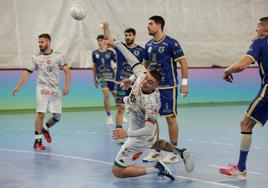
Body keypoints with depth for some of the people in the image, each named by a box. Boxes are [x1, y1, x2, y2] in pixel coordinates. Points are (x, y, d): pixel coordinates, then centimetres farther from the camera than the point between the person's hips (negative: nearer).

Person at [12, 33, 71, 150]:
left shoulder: (58, 56, 2)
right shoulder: (36, 58, 3)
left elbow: (67, 70, 0)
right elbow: (27, 73, 6)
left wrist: (67, 86, -12)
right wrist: (18, 87, 2)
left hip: (55, 90, 2)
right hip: (42, 89, -2)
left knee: (57, 117, 4)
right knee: (41, 114, -11)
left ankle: (45, 129, 34)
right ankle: (37, 141, -4)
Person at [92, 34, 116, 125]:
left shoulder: (110, 52, -1)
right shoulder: (95, 53, 5)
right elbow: (94, 66, 15)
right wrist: (94, 79, 18)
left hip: (110, 75, 0)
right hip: (101, 76, 0)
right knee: (106, 95, -19)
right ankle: (109, 116, -9)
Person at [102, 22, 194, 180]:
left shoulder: (150, 102, -38)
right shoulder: (141, 74, -20)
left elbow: (149, 130, -39)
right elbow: (131, 59, -11)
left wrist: (127, 134, -50)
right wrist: (113, 40, -15)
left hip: (140, 137, -9)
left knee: (117, 171, -5)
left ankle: (157, 169, -7)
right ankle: (180, 152, 37)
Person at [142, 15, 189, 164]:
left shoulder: (171, 43, -9)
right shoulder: (148, 45, 9)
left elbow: (183, 62, -9)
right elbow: (145, 65, 20)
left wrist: (184, 83, -14)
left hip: (168, 87, -6)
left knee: (170, 117, -2)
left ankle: (173, 152, 7)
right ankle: (155, 151, 16)